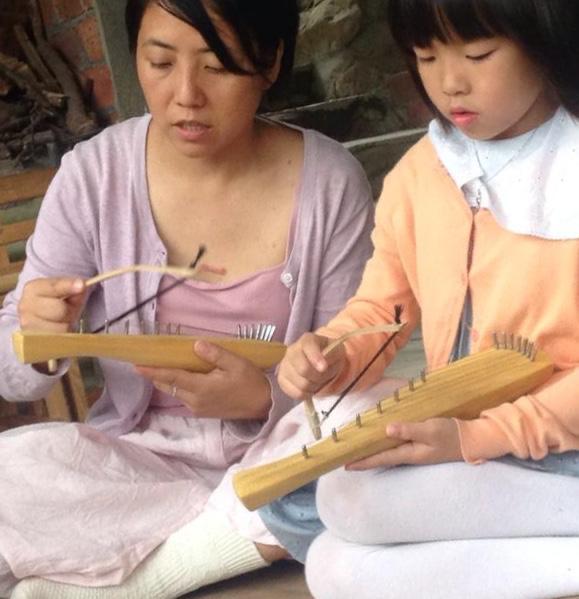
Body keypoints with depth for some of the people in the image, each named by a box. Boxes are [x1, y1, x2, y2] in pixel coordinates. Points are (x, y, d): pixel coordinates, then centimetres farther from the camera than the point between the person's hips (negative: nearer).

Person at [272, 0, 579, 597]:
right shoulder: (417, 174, 5)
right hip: (454, 442, 7)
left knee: (350, 497, -24)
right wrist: (330, 356, -14)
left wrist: (482, 436, -25)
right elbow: (380, 306, 9)